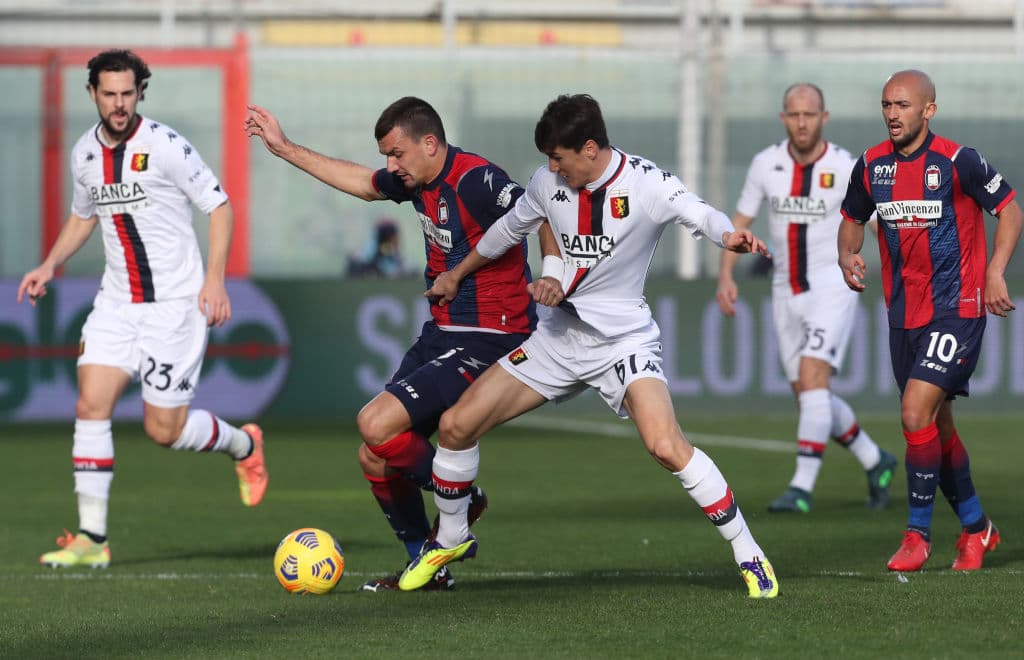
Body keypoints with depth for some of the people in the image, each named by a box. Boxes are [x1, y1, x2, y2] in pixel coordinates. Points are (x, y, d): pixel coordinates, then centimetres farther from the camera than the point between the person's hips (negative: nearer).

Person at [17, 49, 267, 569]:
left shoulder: (164, 145, -13)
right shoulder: (85, 153, 6)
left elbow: (218, 204, -7)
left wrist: (214, 277, -16)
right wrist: (51, 264, 11)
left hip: (175, 302, -5)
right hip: (116, 301, 5)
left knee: (164, 429, -4)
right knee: (92, 403, -10)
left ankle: (243, 445, 28)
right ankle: (91, 539, -7)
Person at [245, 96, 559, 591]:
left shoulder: (475, 181, -20)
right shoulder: (416, 179, 8)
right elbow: (362, 183, 27)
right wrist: (284, 148, 31)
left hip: (485, 341, -9)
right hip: (441, 333, 9)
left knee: (377, 425, -21)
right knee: (374, 458, 5)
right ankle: (427, 567, 18)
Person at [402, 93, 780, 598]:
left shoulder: (644, 183, -17)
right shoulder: (549, 183, -1)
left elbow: (697, 214, -33)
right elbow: (509, 229, 18)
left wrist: (729, 236, -57)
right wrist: (456, 275, 31)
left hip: (625, 338, -6)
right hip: (560, 335, 6)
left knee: (667, 446, -28)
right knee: (456, 425, 0)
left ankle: (749, 555, -15)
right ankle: (451, 540, 24)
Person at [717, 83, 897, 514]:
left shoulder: (846, 169, -9)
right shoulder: (766, 164, 0)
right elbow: (739, 223, 9)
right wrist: (726, 276, -4)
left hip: (833, 288, -5)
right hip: (786, 294, 5)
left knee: (812, 379, -21)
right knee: (810, 397, 8)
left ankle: (801, 488, -21)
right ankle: (875, 463, 29)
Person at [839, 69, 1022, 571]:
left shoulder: (958, 162, -13)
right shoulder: (871, 166, 3)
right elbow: (853, 219, 18)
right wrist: (847, 256, -4)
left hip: (956, 309, -6)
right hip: (904, 315, 6)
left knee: (916, 414, -17)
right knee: (937, 426, 13)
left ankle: (918, 533, -5)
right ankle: (976, 528, 31)